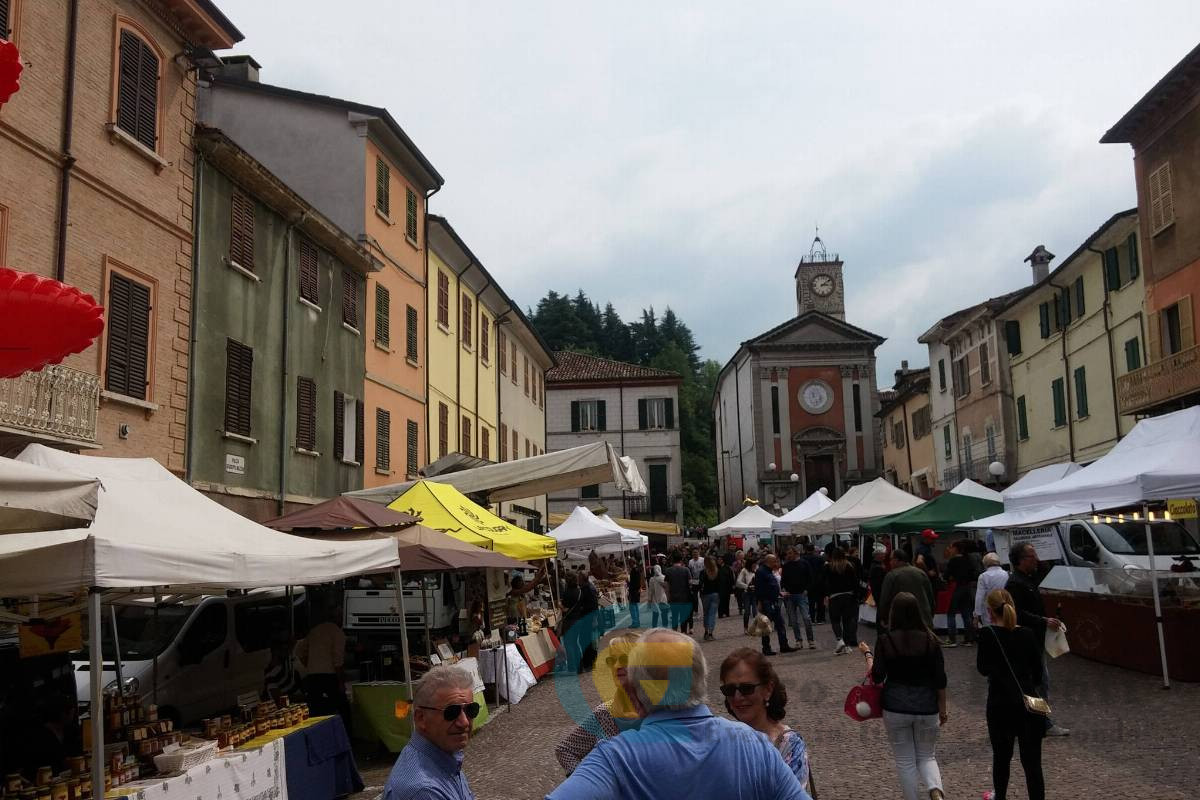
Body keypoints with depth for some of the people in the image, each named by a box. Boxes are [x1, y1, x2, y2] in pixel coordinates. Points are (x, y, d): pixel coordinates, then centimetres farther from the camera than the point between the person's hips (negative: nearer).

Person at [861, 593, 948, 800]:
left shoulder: (885, 640, -10)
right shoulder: (931, 640, -6)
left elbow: (877, 677, -7)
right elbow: (940, 680, -2)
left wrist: (867, 654, 9)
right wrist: (943, 709, 10)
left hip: (895, 706, -1)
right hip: (926, 705, 1)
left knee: (905, 761, 13)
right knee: (926, 756, 17)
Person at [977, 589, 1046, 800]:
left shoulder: (988, 634, -9)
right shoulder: (1028, 634, 0)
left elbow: (983, 668, 2)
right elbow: (1038, 674, 6)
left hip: (1000, 704, -2)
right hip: (1029, 703, 2)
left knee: (1001, 756, 18)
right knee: (1032, 762, 3)